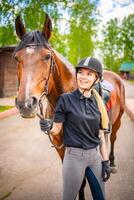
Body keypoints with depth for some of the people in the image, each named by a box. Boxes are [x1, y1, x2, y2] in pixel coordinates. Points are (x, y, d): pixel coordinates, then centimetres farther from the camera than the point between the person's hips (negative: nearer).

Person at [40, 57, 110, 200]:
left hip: (95, 155, 5)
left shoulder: (97, 102, 2)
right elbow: (56, 129, -7)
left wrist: (105, 162, 6)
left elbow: (100, 135, 7)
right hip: (74, 155, -4)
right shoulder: (66, 99, -11)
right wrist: (48, 127, -30)